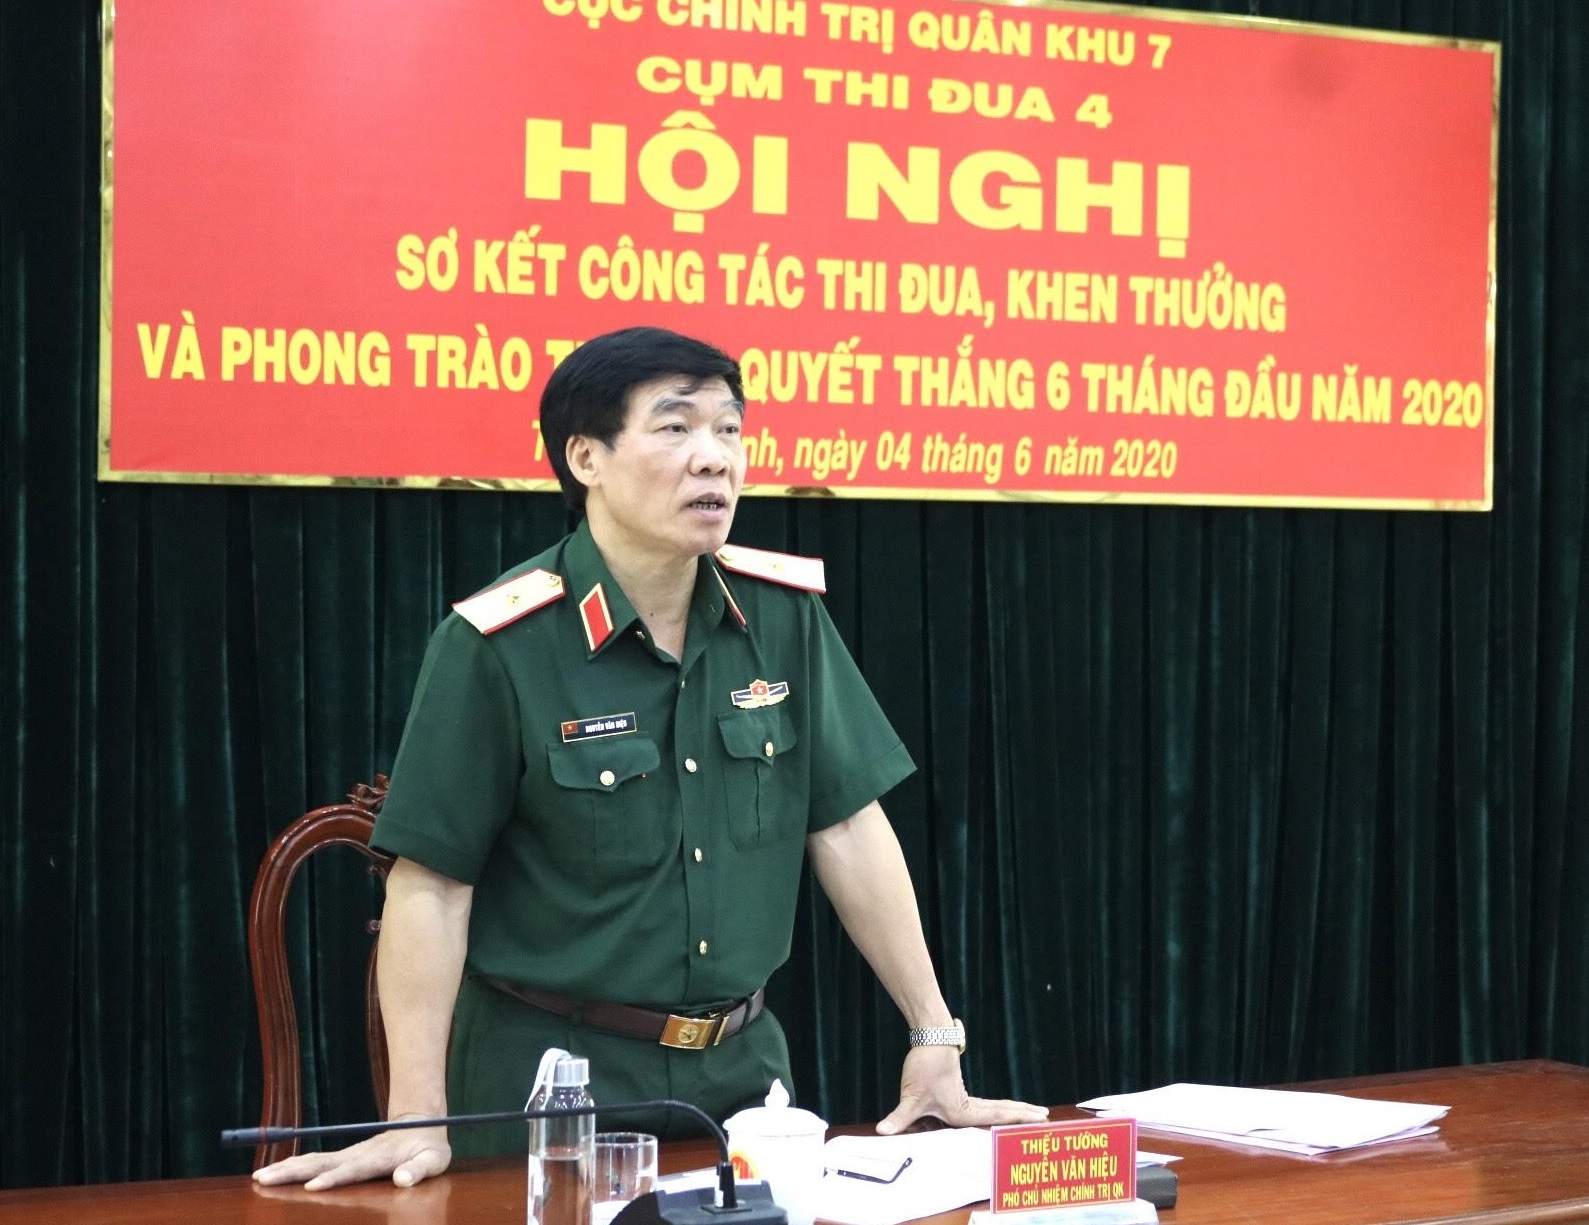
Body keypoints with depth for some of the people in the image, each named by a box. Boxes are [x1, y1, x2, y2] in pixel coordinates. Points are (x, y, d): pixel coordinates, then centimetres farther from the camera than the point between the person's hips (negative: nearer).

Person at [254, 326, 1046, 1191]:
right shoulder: (500, 643, -16)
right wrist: (418, 1120, -18)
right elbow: (430, 884, -14)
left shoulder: (785, 615, -2)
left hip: (743, 1059, 4)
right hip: (555, 1071, -4)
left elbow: (848, 829, 1)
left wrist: (935, 1041, -1)